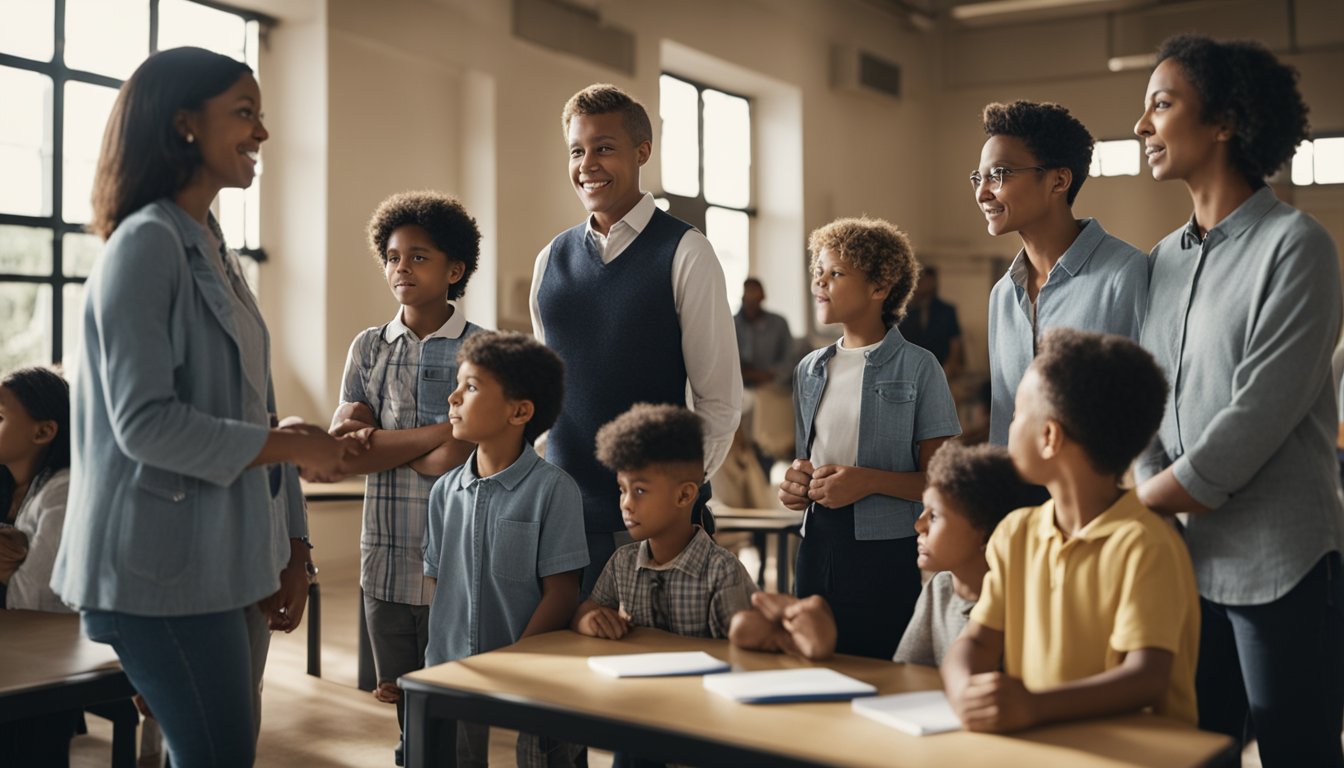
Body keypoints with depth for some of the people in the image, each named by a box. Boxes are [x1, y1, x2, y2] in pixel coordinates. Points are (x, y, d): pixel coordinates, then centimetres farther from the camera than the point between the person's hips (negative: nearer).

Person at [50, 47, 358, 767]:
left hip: (231, 559, 8)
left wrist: (291, 548, 10)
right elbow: (145, 423, -19)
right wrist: (290, 447, -12)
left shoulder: (218, 254, 15)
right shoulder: (147, 243, -11)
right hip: (166, 566, -8)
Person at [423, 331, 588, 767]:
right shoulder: (445, 491, 4)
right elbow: (438, 582, 10)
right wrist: (441, 658, 1)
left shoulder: (552, 489, -11)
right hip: (450, 668, 5)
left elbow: (561, 595, -11)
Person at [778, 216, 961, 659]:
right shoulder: (810, 370, 12)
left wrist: (869, 480, -19)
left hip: (886, 552, -5)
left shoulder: (917, 368, -3)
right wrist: (794, 484, 1)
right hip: (818, 544, 5)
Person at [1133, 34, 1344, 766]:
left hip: (1281, 570, -6)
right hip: (1182, 560, 6)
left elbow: (1257, 419, -17)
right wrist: (1147, 504, -9)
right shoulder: (1164, 261, 11)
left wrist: (1141, 506, -10)